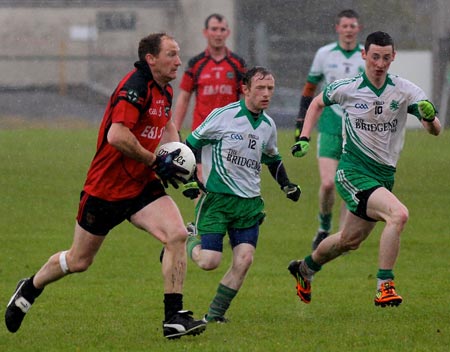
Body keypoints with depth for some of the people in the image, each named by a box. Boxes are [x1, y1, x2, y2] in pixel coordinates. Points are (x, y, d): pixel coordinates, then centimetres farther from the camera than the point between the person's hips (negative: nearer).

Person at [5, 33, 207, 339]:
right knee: (79, 261, 8)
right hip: (106, 186, -7)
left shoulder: (164, 91, 7)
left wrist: (177, 155, 10)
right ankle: (30, 288, 36)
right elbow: (117, 136, -33)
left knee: (178, 235, -16)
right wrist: (156, 162, -23)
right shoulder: (135, 87, -21)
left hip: (141, 186, 7)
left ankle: (174, 316, -12)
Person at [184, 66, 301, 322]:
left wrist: (287, 185, 18)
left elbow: (272, 158, 29)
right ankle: (189, 243, 22)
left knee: (244, 260, -12)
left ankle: (215, 314, 3)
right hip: (217, 198, -5)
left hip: (250, 202, 5)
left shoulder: (268, 125, 9)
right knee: (209, 261, -13)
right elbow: (191, 144, 0)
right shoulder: (223, 116, -10)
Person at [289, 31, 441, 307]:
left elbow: (435, 130, -11)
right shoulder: (347, 88, -7)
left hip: (384, 176, 4)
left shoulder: (405, 90, -5)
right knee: (399, 214, -28)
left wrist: (430, 117, -34)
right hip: (354, 172, -4)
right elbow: (318, 103, 14)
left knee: (350, 241, 17)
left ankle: (305, 268, 44)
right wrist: (304, 138, 4)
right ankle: (385, 286, -23)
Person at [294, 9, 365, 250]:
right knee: (327, 184, -13)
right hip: (330, 128, -1)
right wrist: (301, 121, 9)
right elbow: (310, 87, 12)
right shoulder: (324, 54, 3)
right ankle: (324, 227, 12)